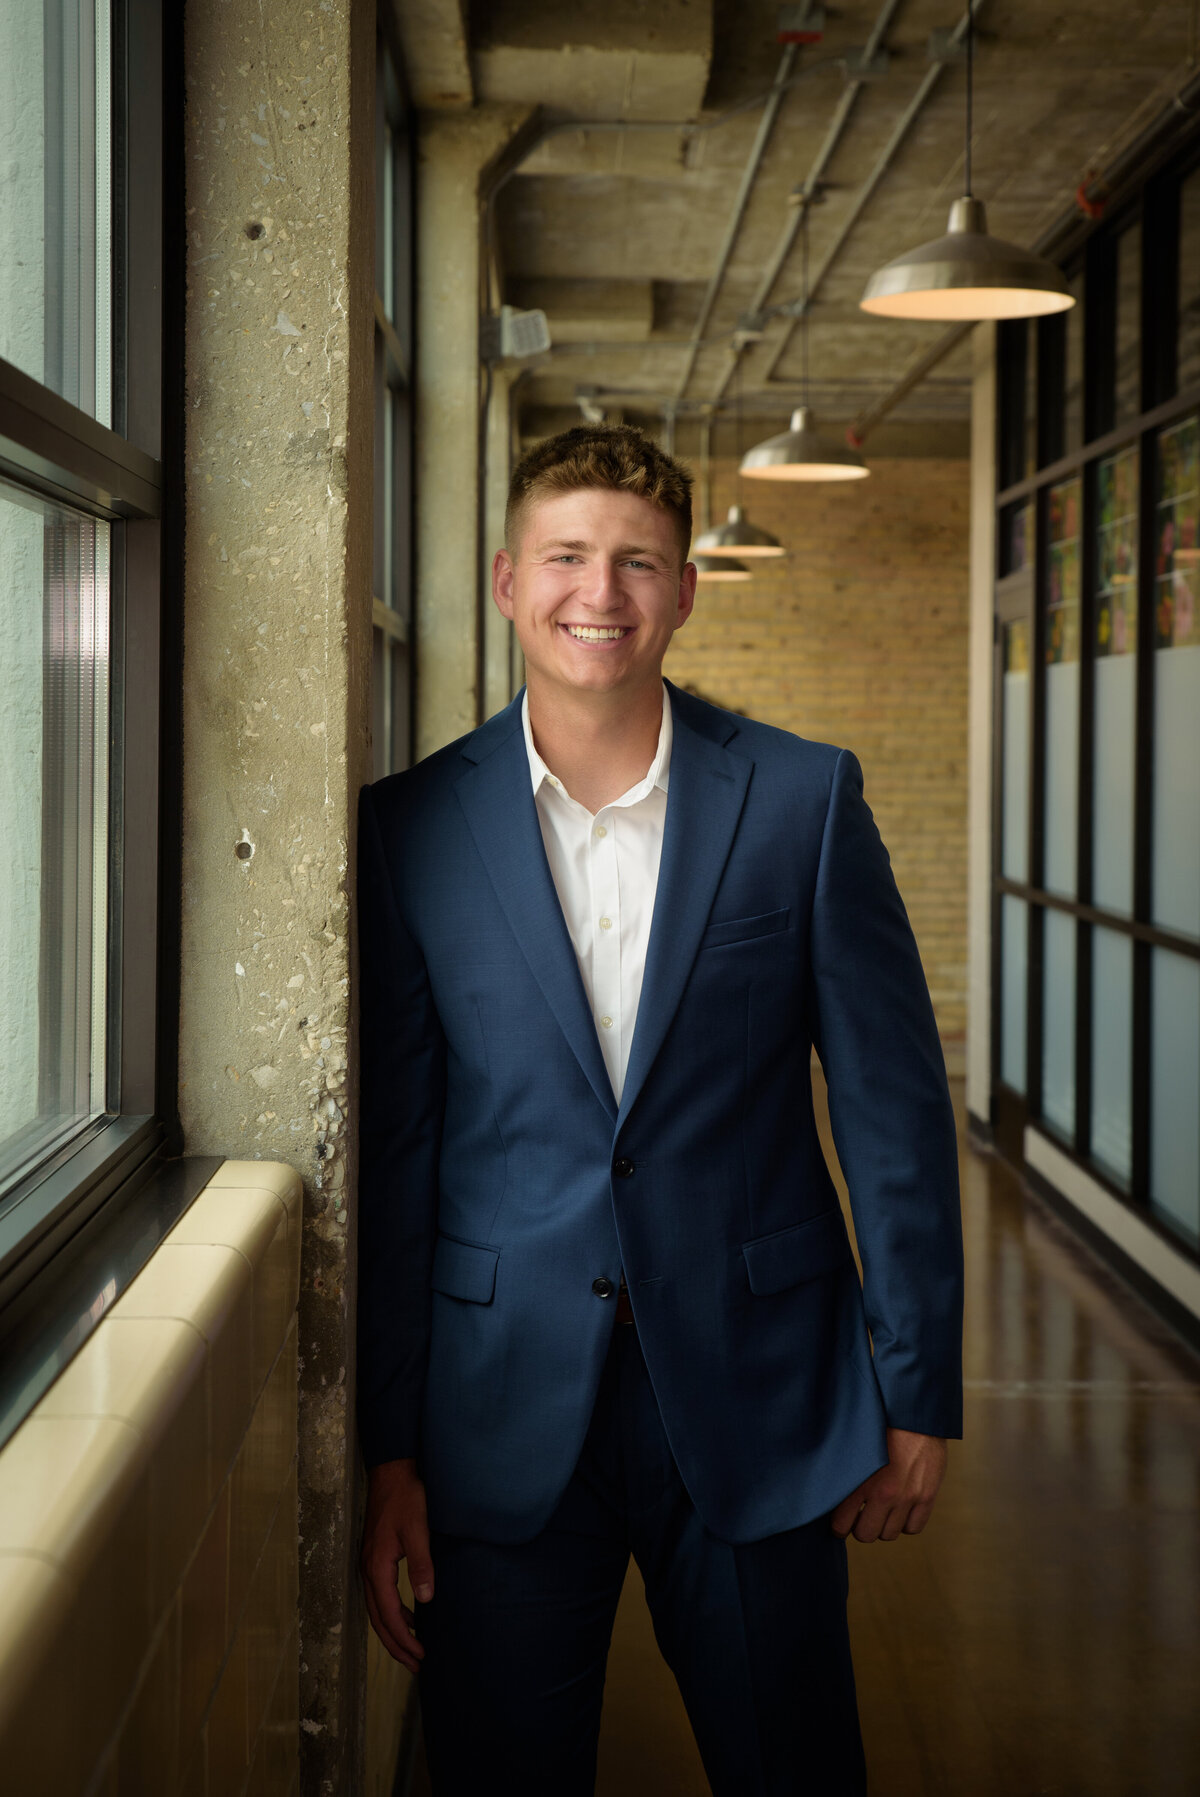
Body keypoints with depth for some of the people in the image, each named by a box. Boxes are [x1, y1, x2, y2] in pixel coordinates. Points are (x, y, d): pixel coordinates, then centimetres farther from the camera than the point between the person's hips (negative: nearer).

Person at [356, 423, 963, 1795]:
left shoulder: (804, 799, -2)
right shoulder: (412, 829, -1)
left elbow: (894, 1104, 0)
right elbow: (388, 1152, 0)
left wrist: (917, 1396, 0)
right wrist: (385, 1449, 0)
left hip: (758, 1402, 0)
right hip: (505, 1416, 0)